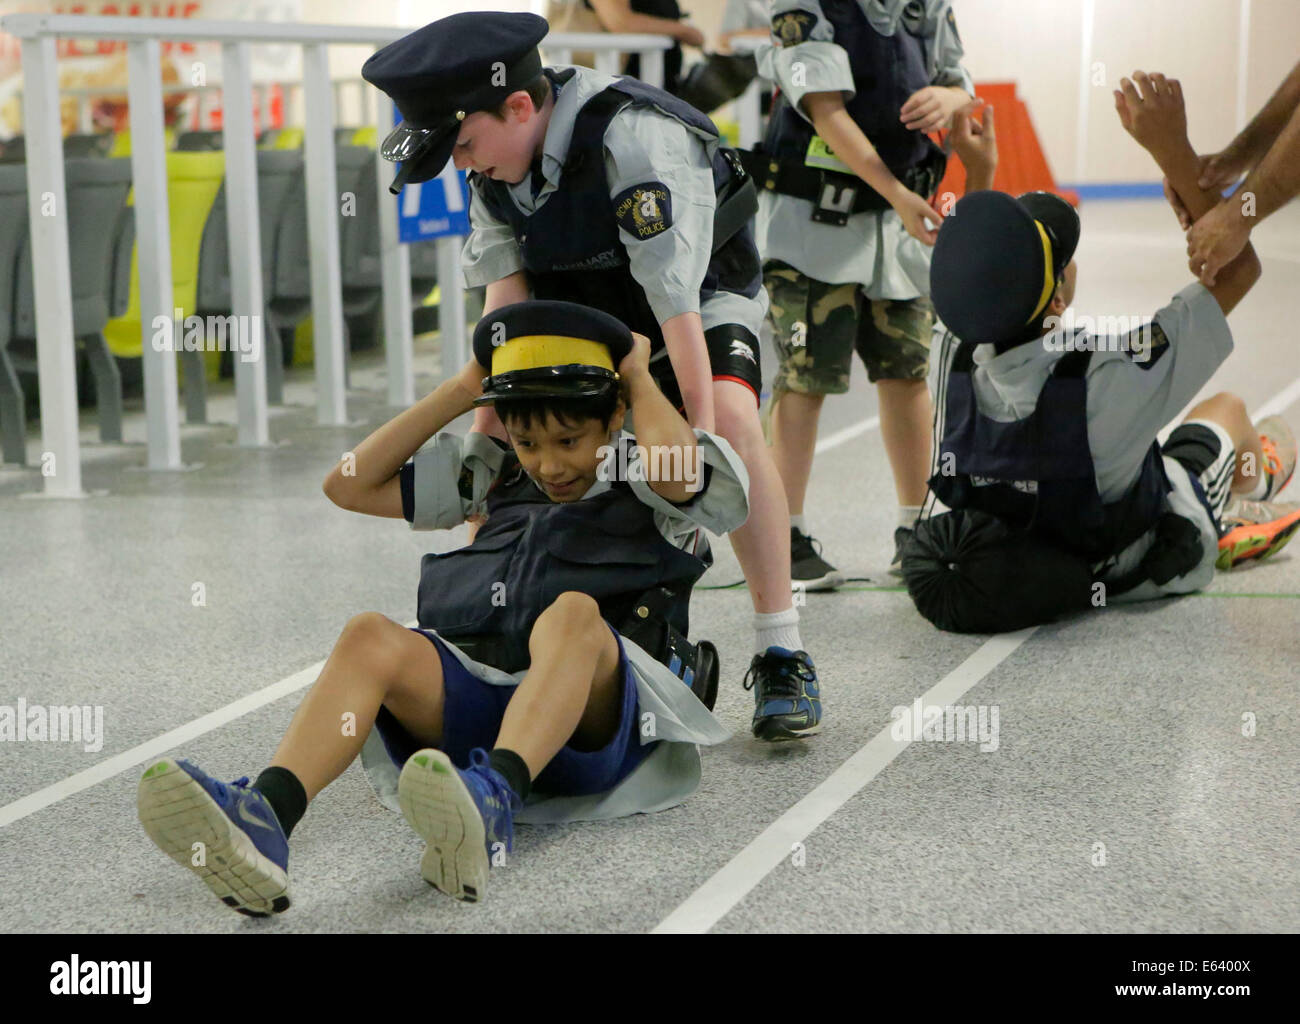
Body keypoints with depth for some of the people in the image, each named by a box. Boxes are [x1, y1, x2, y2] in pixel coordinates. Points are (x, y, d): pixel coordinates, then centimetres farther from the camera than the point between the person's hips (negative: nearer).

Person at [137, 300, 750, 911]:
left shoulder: (645, 488, 15)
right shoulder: (496, 478, 28)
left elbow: (678, 470, -13)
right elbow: (349, 485, 25)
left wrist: (639, 377, 7)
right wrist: (462, 391, 21)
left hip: (599, 716, -4)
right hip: (477, 696, 4)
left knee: (573, 613, -35)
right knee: (370, 637, -24)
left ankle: (491, 803, -61)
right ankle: (262, 820, -50)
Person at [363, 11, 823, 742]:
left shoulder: (635, 141, -34)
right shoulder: (496, 155, -13)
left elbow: (676, 302, -36)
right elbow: (507, 295, -12)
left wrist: (703, 441, -38)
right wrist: (489, 431, -20)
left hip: (703, 296, -6)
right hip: (583, 305, 7)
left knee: (730, 416, -32)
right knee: (496, 435, -7)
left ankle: (782, 655, -26)